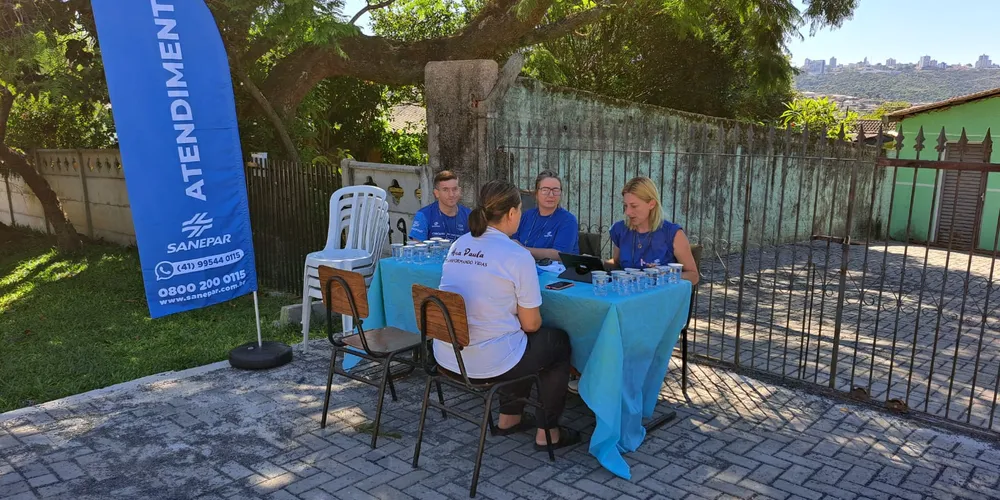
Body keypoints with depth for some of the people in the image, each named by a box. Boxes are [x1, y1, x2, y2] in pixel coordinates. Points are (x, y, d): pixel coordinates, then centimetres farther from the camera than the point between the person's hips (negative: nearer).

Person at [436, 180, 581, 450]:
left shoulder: (458, 245, 4)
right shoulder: (517, 256, -16)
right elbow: (531, 324, -10)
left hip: (446, 356, 7)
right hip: (488, 363, -7)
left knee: (519, 337, 33)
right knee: (559, 341, 19)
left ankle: (509, 418, 41)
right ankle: (547, 432, 24)